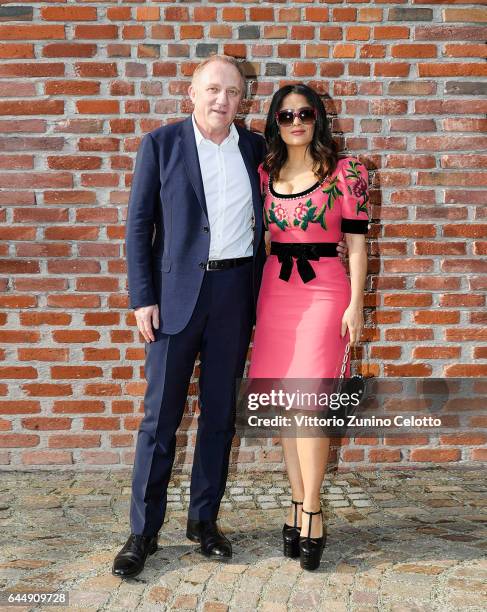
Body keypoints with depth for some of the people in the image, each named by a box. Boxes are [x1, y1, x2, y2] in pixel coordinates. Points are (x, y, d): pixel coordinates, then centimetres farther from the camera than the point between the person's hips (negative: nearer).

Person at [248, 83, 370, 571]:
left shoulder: (344, 170, -2)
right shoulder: (264, 173, 9)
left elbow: (356, 242, -3)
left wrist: (355, 305, -8)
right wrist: (253, 298, 11)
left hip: (325, 290, -4)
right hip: (274, 289, 4)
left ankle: (309, 509, 8)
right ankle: (299, 503, 20)